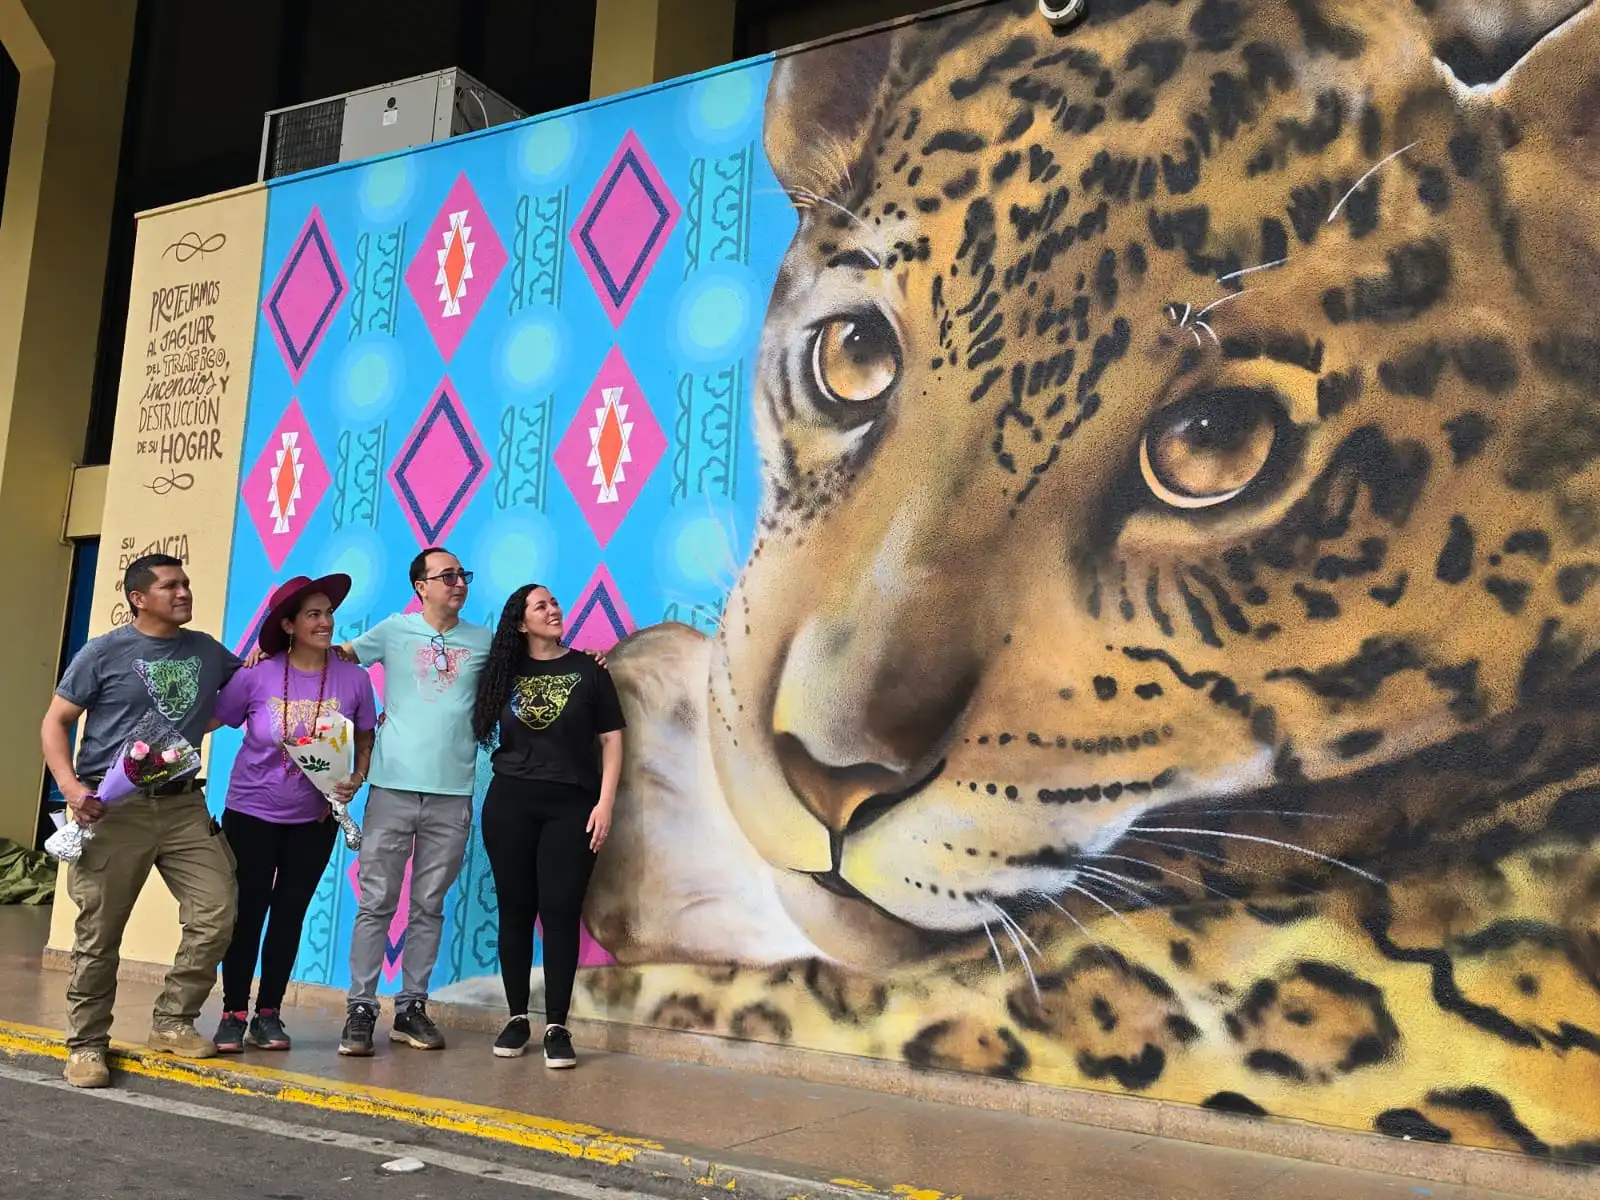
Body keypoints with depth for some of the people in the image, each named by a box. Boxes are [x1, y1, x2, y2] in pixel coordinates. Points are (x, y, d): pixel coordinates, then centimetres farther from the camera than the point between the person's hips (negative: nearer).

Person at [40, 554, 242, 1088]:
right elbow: (55, 723, 0)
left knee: (215, 915, -1)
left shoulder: (208, 651, 10)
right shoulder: (105, 653, -2)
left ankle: (172, 1022, 16)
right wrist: (70, 785, -16)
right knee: (99, 933, 1)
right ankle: (86, 1044, 16)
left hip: (183, 804, 4)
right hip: (115, 808, -4)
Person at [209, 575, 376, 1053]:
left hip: (315, 820, 1)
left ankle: (268, 1014, 21)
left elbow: (366, 740, 2)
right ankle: (233, 1013, 17)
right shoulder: (257, 676, -13)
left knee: (290, 914, 9)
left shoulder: (353, 678, -9)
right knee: (246, 912, 4)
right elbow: (206, 721, -4)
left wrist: (356, 779, -13)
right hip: (251, 813, -1)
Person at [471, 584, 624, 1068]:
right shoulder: (504, 673, 8)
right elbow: (476, 727, 15)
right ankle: (517, 1018, 16)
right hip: (509, 803, 2)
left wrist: (605, 802, -7)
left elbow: (611, 739, 2)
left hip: (570, 805, -2)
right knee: (515, 911, 5)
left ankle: (557, 1027, 2)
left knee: (560, 913, -4)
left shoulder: (589, 670, 3)